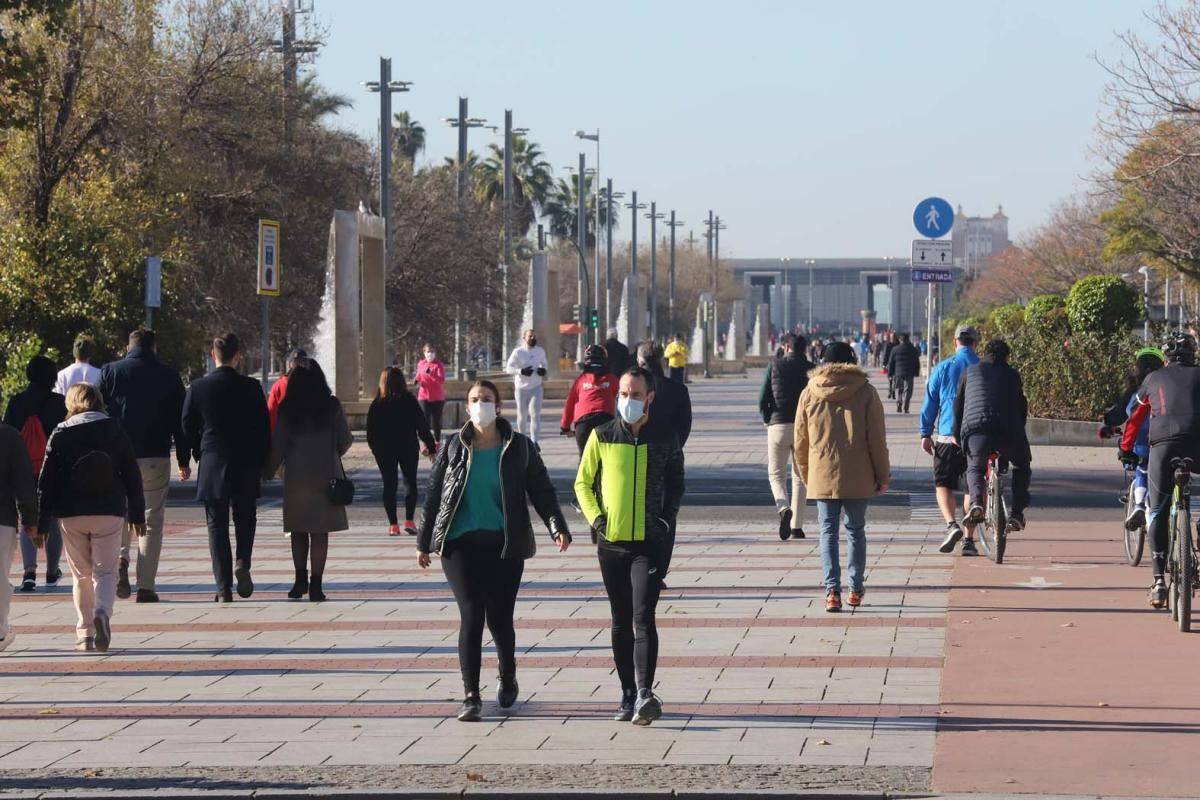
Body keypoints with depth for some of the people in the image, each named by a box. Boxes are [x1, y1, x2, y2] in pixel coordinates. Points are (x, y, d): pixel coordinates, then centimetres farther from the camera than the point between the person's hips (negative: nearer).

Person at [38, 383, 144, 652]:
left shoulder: (60, 435, 0)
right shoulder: (115, 431, 2)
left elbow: (46, 481, -1)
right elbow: (132, 475, 3)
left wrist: (42, 523, 4)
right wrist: (137, 514, 11)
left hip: (71, 515, 0)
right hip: (109, 513, 0)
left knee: (81, 574, 12)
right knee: (105, 571, 3)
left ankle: (85, 634, 11)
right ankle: (102, 613, -26)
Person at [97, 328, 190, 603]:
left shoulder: (109, 372, 2)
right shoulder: (169, 376, 3)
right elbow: (180, 422, 4)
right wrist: (184, 461, 10)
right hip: (156, 457, 0)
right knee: (152, 523, 6)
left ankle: (121, 558, -11)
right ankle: (146, 586, 2)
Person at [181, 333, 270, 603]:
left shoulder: (197, 388, -4)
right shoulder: (251, 388, -5)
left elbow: (188, 428, 2)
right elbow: (263, 429, -1)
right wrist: (262, 464, 10)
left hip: (212, 467, 0)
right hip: (246, 467, 0)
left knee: (217, 525, 5)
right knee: (245, 518, 19)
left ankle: (224, 588, 1)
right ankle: (242, 562, -5)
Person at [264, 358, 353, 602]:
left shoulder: (287, 409, -4)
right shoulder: (332, 406, -2)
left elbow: (278, 445, -2)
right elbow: (345, 441, 2)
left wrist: (268, 472, 12)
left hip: (296, 477, 0)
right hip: (325, 475, 0)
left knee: (298, 530, 13)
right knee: (320, 532, 1)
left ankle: (301, 579, 8)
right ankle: (315, 584, -2)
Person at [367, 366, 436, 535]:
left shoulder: (377, 404, -4)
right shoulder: (409, 401, -7)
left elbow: (371, 431, -1)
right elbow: (422, 425, -5)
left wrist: (376, 448, 11)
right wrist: (431, 447, 2)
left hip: (385, 450, 1)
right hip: (408, 448, -1)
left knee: (389, 484, 6)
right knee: (410, 481, 11)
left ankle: (393, 524, 0)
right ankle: (409, 520, -1)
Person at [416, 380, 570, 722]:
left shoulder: (520, 447, 5)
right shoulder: (453, 447, 7)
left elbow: (542, 491, 3)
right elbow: (433, 495, 12)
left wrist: (557, 527, -12)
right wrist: (424, 541, 13)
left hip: (504, 545, 0)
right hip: (460, 543, 0)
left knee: (499, 618, 2)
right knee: (471, 615, -10)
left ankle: (508, 678, 31)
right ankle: (470, 696, -7)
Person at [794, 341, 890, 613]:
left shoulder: (809, 393, 2)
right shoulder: (865, 392, -3)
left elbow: (800, 440, 6)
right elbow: (877, 438, -3)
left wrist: (805, 474, 18)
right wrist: (882, 476, 5)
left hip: (823, 476, 0)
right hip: (858, 477, 0)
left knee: (828, 532, 3)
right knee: (856, 530, 13)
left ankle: (832, 590, -11)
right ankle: (856, 589, 20)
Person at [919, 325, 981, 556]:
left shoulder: (943, 368, 0)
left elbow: (930, 402, 1)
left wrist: (926, 433, 6)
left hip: (947, 436, -1)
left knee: (943, 485, 7)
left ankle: (952, 525, -17)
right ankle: (969, 540, 6)